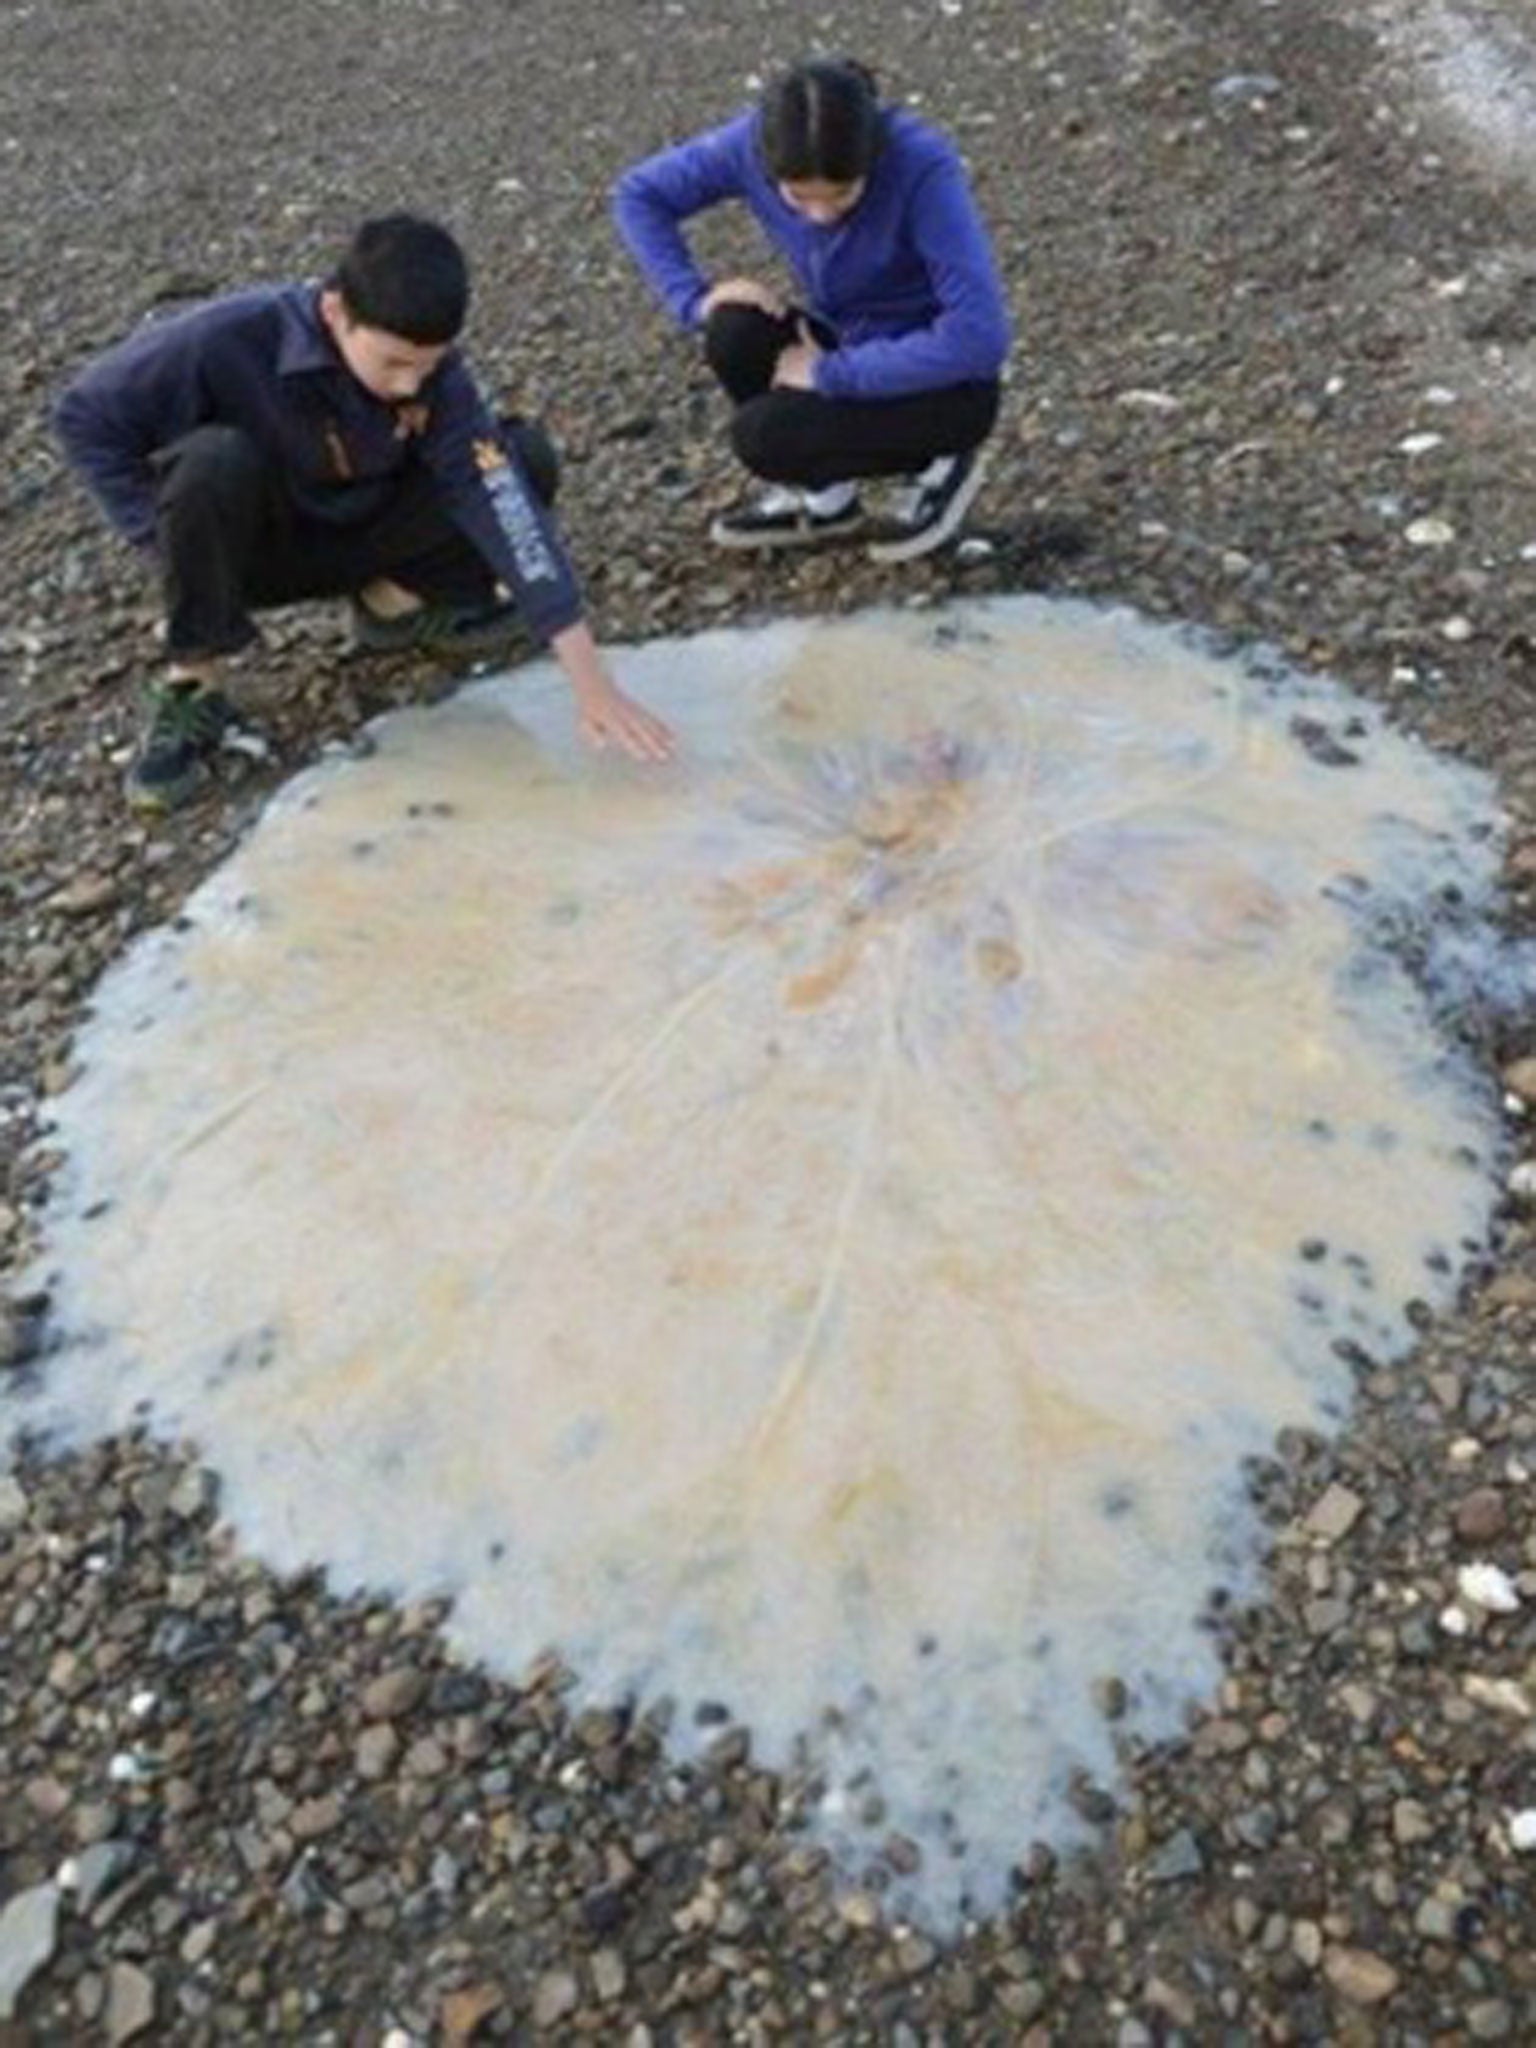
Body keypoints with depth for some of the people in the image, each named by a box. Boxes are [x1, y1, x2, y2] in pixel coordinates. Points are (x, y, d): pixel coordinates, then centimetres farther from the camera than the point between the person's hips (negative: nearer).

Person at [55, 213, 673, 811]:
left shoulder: (430, 368, -22)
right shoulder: (231, 340, -30)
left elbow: (502, 501, -30)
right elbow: (86, 415, -18)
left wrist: (591, 682, -37)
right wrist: (176, 543, -22)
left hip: (351, 532, 3)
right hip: (248, 543, -2)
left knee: (525, 460, -16)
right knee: (216, 461, -38)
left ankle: (395, 600, 6)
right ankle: (191, 684, -17)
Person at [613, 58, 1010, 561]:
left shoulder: (922, 166, -28)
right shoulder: (753, 144, -15)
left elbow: (980, 337, -33)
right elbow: (638, 194, -1)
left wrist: (830, 374, -28)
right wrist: (694, 297, -17)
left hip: (948, 383, -5)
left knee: (762, 434, -25)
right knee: (735, 333, -23)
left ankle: (934, 464, 0)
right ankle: (823, 496, 2)